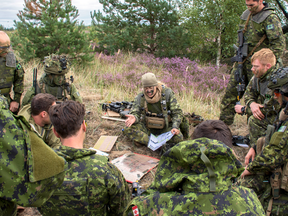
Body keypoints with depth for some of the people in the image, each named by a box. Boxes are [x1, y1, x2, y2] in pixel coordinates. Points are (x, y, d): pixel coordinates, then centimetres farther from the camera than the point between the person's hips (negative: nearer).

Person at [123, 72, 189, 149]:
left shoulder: (167, 94, -13)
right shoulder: (140, 98, -8)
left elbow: (177, 112, -10)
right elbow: (135, 113, -9)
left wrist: (175, 127, -26)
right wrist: (134, 118, -35)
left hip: (165, 128, -1)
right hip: (147, 128, 1)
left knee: (178, 137, -32)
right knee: (128, 129, -25)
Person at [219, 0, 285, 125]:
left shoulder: (270, 18, -12)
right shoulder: (246, 15, 12)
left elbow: (279, 44, -16)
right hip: (241, 61, 7)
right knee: (230, 91, 5)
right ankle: (223, 123, 12)